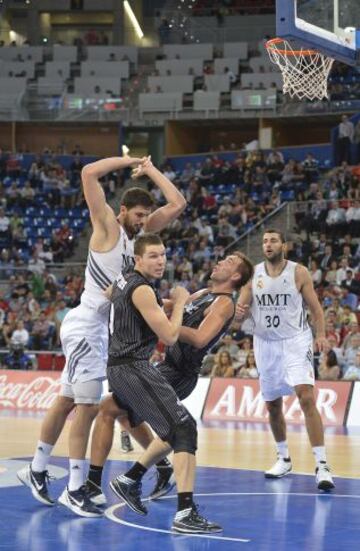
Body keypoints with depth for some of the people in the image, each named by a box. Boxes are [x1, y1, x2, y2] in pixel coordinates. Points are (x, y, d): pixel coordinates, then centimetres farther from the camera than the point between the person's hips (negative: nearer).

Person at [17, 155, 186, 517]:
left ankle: (36, 470, 28)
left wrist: (150, 169, 4)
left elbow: (177, 204, 7)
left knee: (67, 402, 16)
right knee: (88, 405, -9)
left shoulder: (141, 232, 9)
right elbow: (89, 173, -22)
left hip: (102, 327, 8)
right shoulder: (107, 226, -11)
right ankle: (75, 490, -5)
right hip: (85, 324, -8)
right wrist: (131, 162, -13)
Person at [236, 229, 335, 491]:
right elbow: (242, 306, 3)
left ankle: (322, 464, -20)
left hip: (295, 342, -4)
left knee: (307, 398, -19)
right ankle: (284, 459, 31)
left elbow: (315, 307, -2)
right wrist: (239, 310, -22)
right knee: (272, 405, 11)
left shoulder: (299, 272, -5)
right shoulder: (253, 274, 2)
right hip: (266, 344, 4)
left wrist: (321, 335, -17)